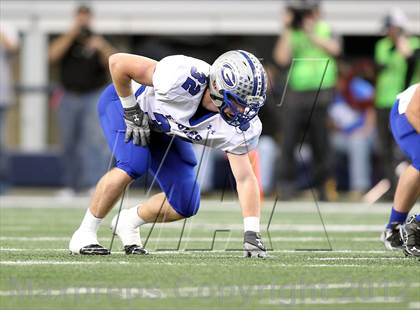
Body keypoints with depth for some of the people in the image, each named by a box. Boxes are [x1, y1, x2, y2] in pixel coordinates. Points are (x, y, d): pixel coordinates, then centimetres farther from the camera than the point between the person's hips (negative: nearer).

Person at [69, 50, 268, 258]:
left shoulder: (237, 125, -28)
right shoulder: (181, 78, -43)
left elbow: (245, 179, -21)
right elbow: (117, 62, -35)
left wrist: (251, 233, -29)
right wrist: (131, 112, -25)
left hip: (162, 129, 5)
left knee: (185, 205, -6)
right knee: (133, 165, -33)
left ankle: (129, 222, 23)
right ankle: (84, 233, -13)